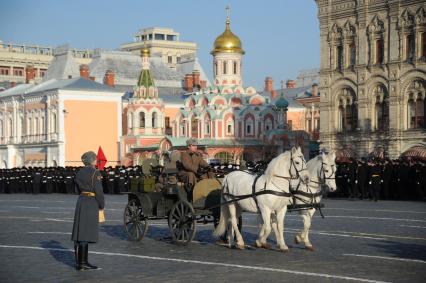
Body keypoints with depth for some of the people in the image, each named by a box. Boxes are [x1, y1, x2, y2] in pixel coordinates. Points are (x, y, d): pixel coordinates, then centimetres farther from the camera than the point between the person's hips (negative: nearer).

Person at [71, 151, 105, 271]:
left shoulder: (79, 173, 10)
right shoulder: (95, 172, -12)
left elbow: (78, 189, 15)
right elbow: (98, 191, -14)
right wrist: (102, 205, -3)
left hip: (81, 202, 8)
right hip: (92, 203, -8)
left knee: (79, 232, 9)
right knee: (86, 234, -7)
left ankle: (78, 261, 13)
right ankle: (83, 263, -6)